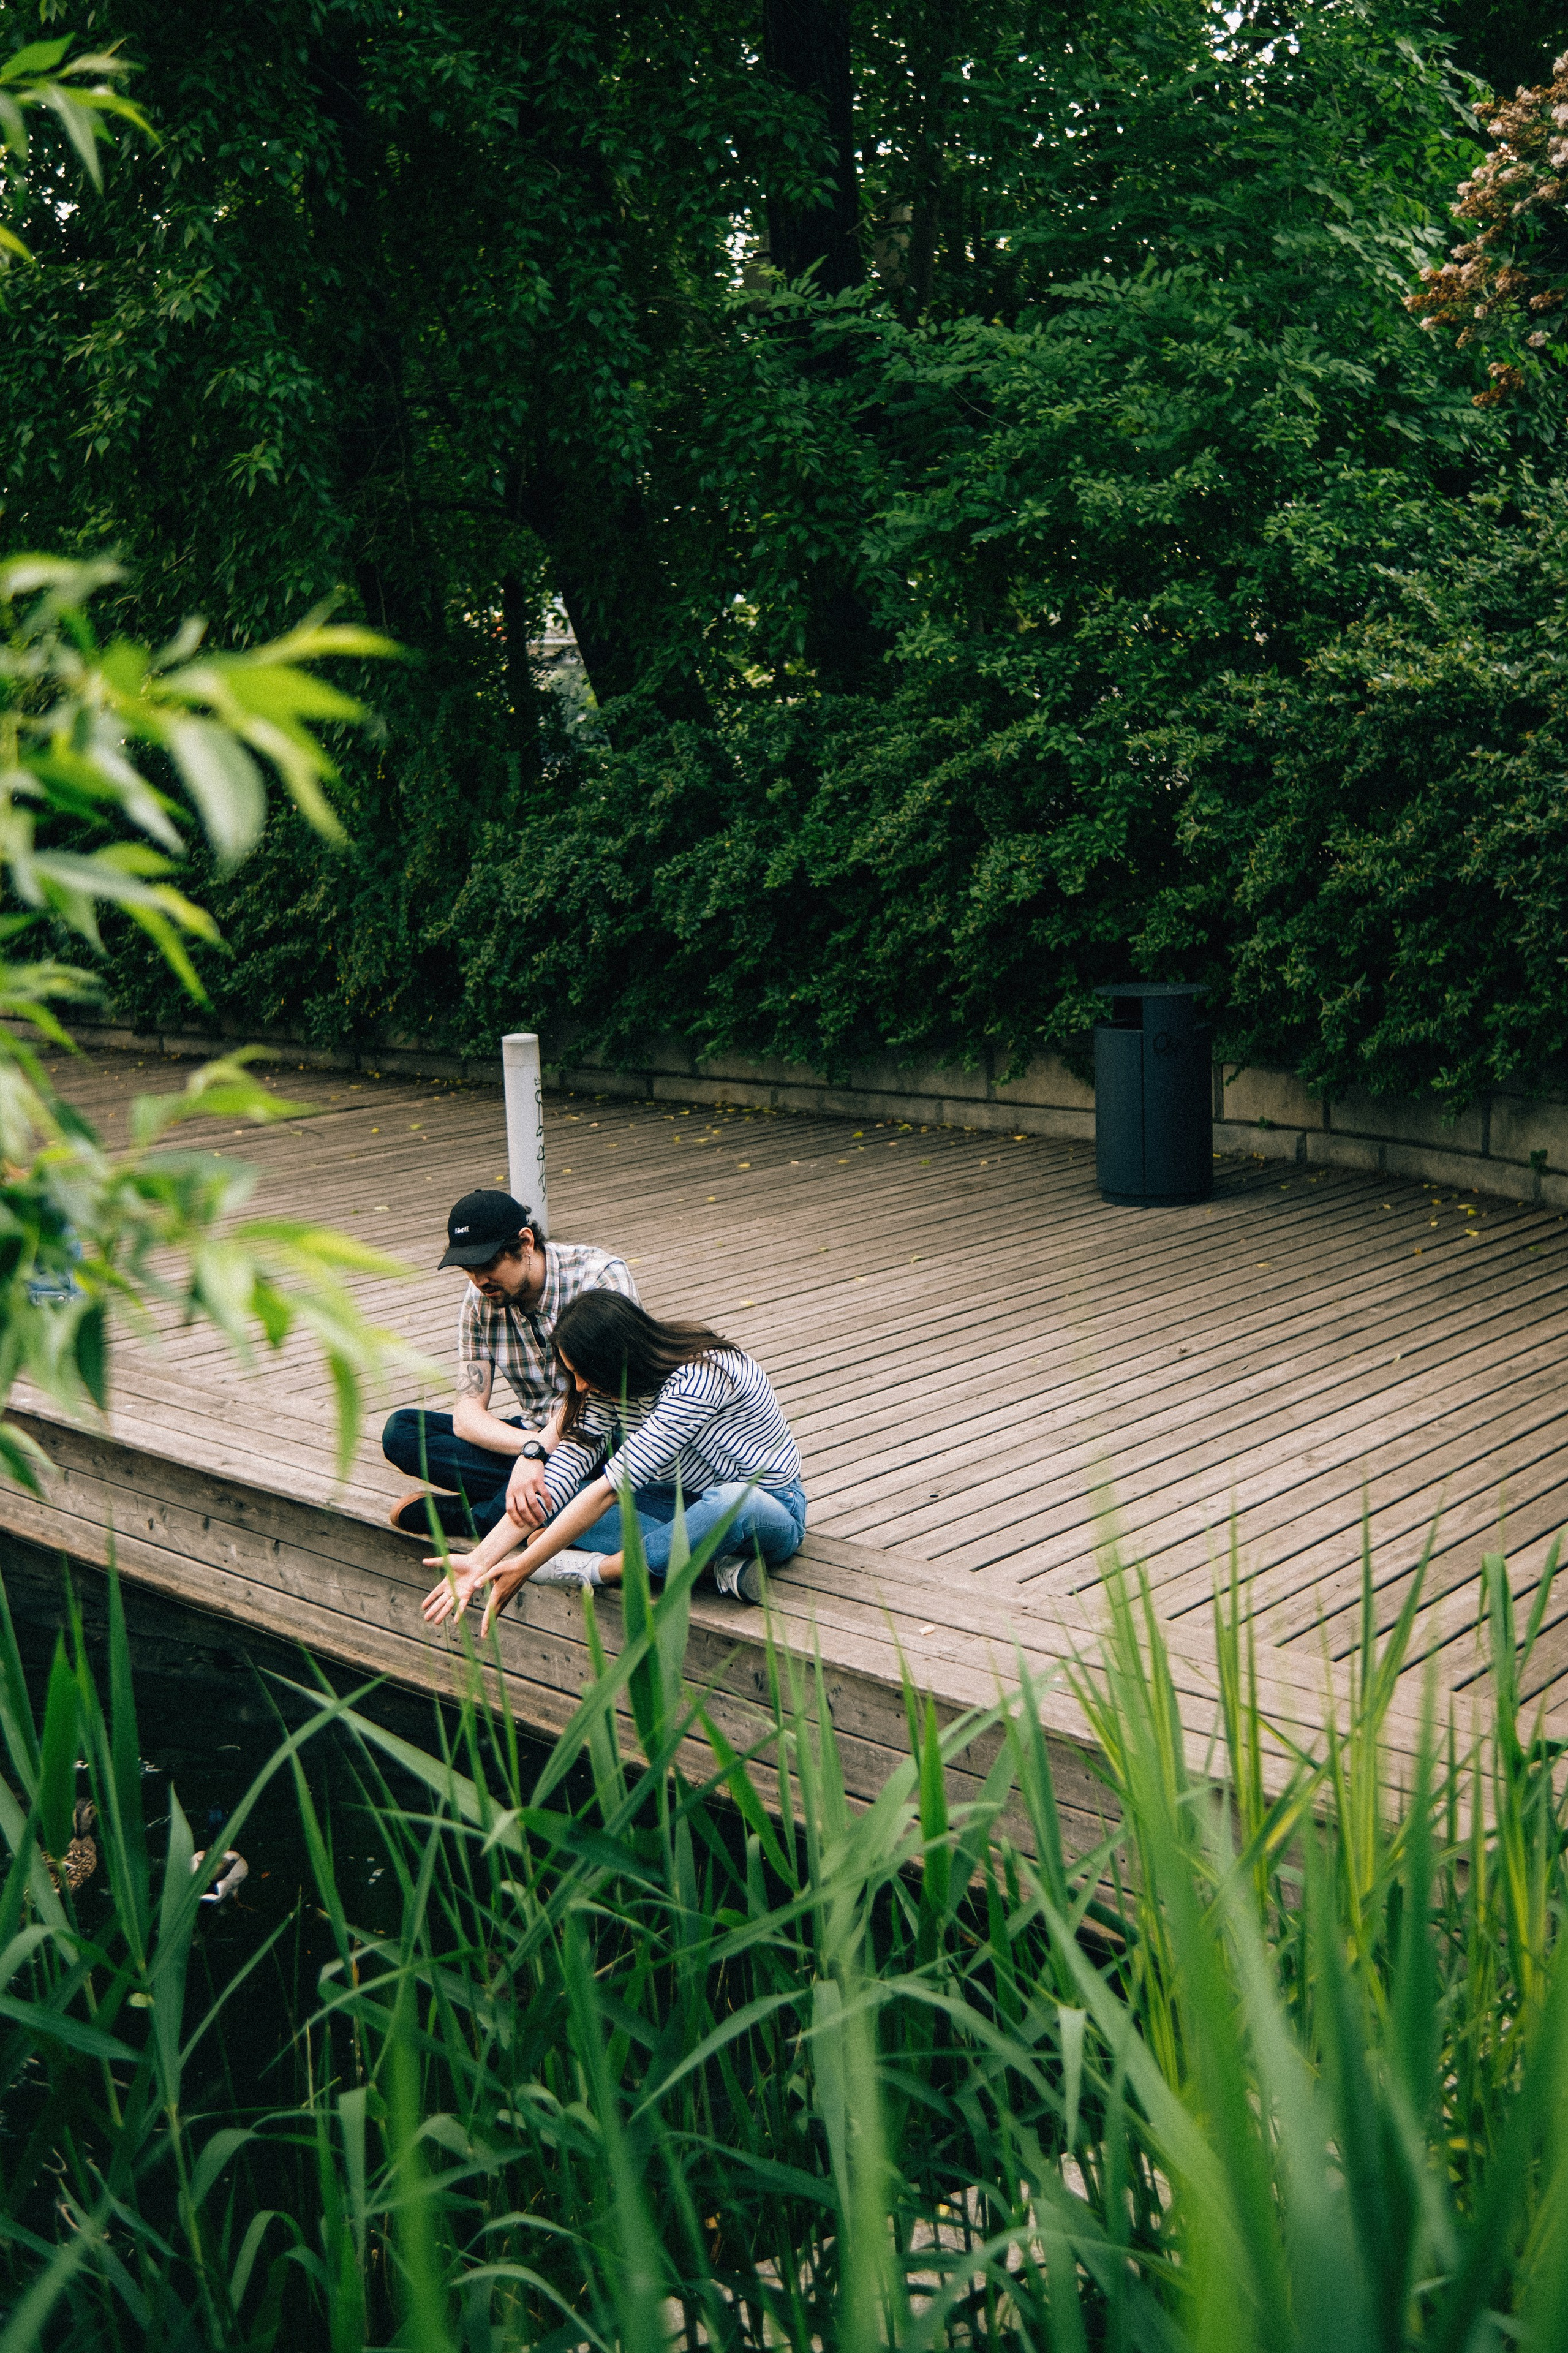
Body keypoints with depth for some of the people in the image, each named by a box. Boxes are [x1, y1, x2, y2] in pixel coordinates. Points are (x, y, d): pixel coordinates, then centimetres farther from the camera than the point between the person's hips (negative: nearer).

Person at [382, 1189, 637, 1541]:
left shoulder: (602, 1276, -17)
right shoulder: (481, 1301, -1)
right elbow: (468, 1416, -8)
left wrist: (536, 1451, -41)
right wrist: (531, 1446, -29)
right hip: (535, 1434, 6)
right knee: (401, 1428, -12)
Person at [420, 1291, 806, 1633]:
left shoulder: (699, 1377, -28)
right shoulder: (610, 1384, -4)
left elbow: (611, 1487, -30)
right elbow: (558, 1477, -9)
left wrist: (524, 1567, -28)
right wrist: (480, 1561, -18)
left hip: (767, 1510, -7)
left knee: (732, 1504, -44)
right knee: (557, 1503, -12)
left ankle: (596, 1569, -26)